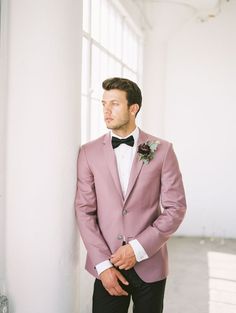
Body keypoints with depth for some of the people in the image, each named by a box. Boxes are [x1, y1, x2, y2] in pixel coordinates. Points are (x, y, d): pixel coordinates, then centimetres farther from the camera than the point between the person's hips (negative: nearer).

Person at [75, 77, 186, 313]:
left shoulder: (162, 150, -3)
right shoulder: (89, 152, 0)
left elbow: (176, 207, -3)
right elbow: (84, 210, -1)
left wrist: (138, 248, -12)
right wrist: (102, 264, -9)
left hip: (150, 264, 0)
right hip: (107, 266, 1)